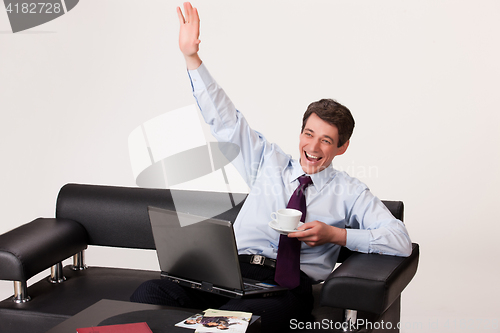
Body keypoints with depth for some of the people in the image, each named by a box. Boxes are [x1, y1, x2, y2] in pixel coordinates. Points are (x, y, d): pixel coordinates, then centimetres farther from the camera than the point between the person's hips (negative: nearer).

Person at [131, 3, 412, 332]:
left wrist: (336, 234, -6)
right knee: (150, 293, -27)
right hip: (231, 268, 4)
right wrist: (191, 56, 11)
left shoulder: (349, 192, 14)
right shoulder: (270, 162, 22)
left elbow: (401, 242, 5)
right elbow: (225, 118, 19)